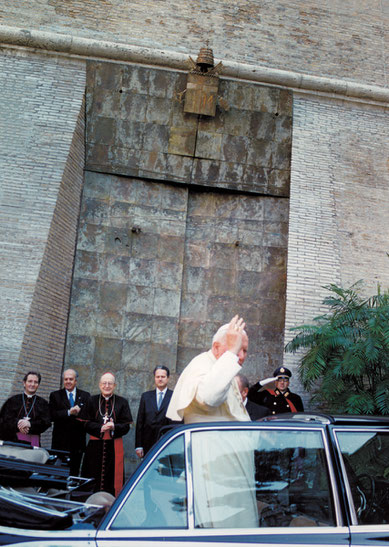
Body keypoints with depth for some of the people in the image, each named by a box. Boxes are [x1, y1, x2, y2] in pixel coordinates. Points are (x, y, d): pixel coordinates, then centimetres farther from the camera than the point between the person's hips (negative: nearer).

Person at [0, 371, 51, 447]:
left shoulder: (43, 403, 10)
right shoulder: (13, 401, 10)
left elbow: (46, 423, 0)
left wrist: (30, 424, -18)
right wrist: (17, 423, -19)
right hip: (12, 441, 0)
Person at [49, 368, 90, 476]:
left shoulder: (85, 396, 9)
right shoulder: (55, 395, 6)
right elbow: (52, 415, -7)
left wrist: (76, 413, -17)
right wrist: (69, 412, -18)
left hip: (78, 442, 1)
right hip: (60, 441, -1)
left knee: (74, 471, 5)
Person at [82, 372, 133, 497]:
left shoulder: (122, 402, 8)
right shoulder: (92, 401, 10)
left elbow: (126, 425, 1)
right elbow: (87, 424, 1)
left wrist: (114, 427, -18)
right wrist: (101, 428, -16)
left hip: (114, 446, 0)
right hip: (95, 445, 1)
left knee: (112, 477, -2)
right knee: (93, 480, 0)